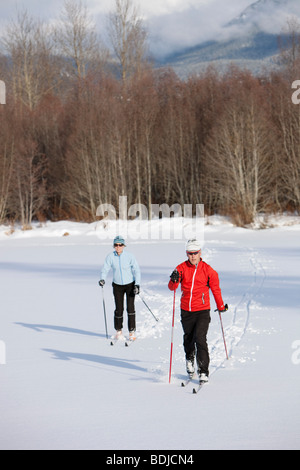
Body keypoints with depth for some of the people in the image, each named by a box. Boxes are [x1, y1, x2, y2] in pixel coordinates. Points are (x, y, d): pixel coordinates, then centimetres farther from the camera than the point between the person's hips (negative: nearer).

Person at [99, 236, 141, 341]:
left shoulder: (129, 256, -13)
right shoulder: (110, 257, -9)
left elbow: (136, 270, -10)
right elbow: (105, 269, -8)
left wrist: (137, 284, -17)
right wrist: (103, 279, -28)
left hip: (130, 284, -1)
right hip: (117, 286, 1)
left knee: (130, 308, -8)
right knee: (119, 309, 2)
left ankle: (132, 331, 1)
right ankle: (118, 330, 22)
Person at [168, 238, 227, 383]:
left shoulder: (207, 270, -3)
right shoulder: (182, 268, -1)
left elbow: (216, 289, 9)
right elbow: (172, 287, -8)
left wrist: (221, 306, 18)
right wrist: (174, 280, -31)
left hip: (202, 311, -3)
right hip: (186, 311, 3)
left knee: (200, 339, -16)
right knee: (188, 339, 17)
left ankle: (203, 372, -13)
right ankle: (190, 360, 47)